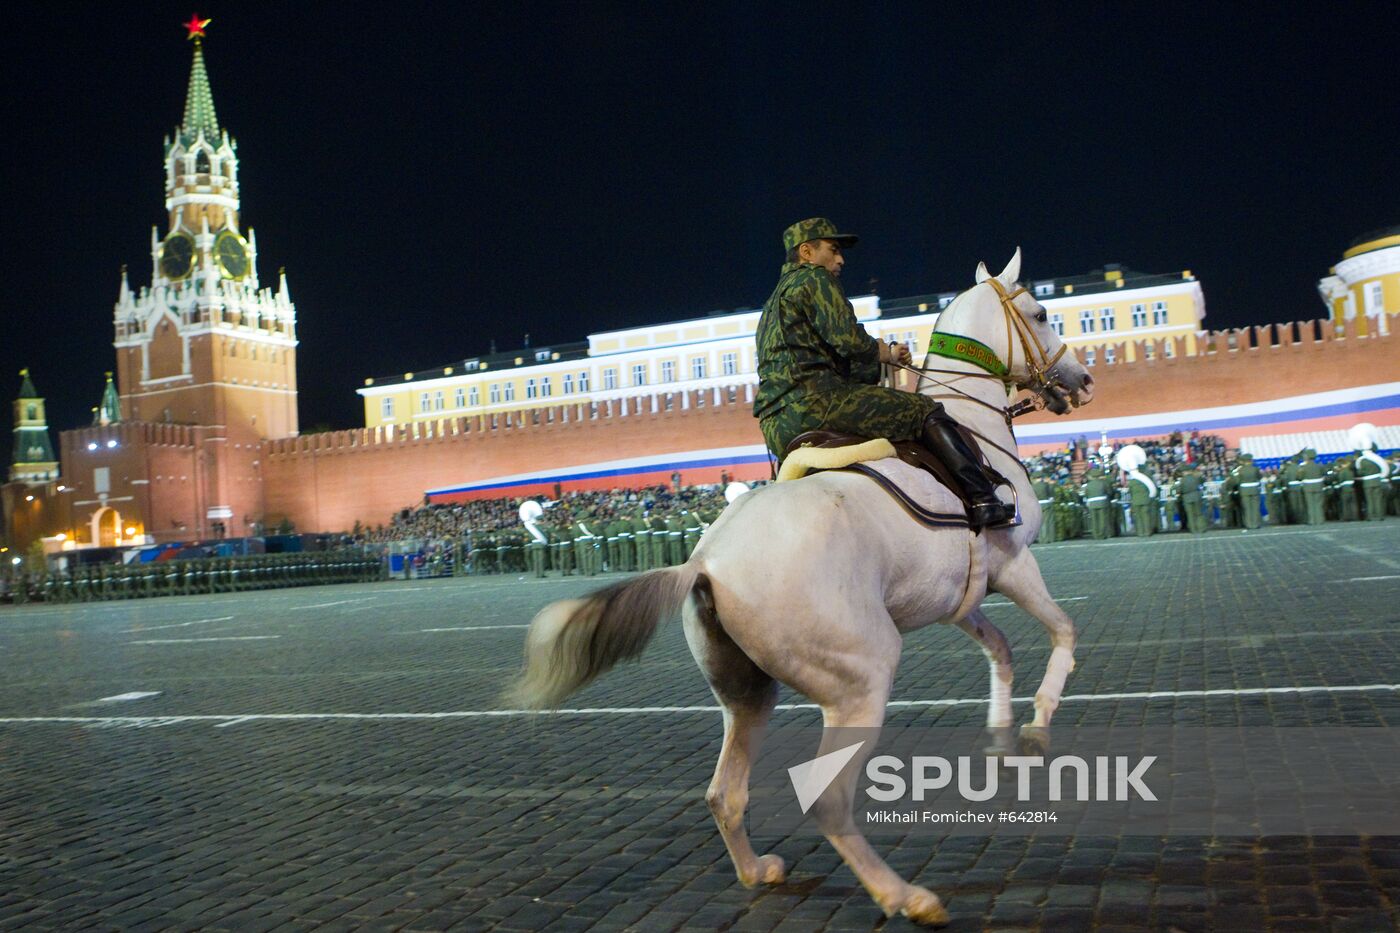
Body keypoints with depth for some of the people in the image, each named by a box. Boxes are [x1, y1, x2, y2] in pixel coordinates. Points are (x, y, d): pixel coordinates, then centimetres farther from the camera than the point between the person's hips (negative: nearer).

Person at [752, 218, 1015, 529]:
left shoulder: (776, 298, 32)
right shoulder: (813, 279, 2)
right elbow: (849, 339, -12)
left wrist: (882, 355, 17)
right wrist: (887, 353, 8)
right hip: (813, 400, -10)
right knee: (926, 411, -6)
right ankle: (982, 499, -11)